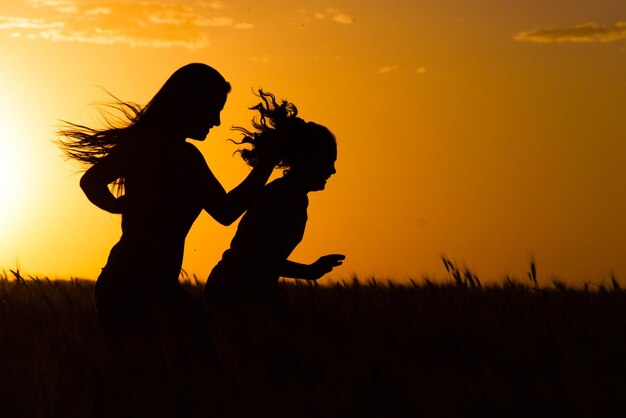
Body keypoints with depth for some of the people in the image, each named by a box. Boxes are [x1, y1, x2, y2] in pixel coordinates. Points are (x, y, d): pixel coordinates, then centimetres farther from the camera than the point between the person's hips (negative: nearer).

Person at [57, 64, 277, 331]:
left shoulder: (189, 156, 19)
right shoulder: (148, 144, -8)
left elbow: (226, 212, 18)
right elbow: (91, 181, -16)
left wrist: (264, 166, 14)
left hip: (161, 288, 9)